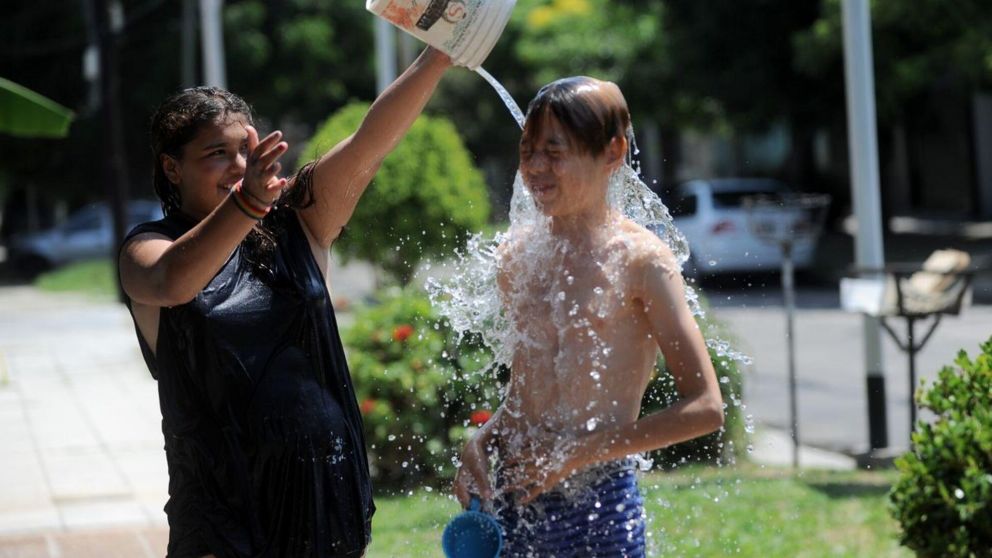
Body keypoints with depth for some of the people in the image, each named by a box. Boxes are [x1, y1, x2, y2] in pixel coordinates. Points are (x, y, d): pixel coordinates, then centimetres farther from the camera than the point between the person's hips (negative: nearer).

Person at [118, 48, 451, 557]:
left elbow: (370, 142, -7)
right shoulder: (148, 249, -3)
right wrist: (246, 202, -42)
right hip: (221, 492, -3)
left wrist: (439, 57, -21)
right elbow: (173, 282, -27)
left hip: (325, 478, 3)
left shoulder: (297, 224, 5)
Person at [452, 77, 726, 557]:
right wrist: (483, 442, 2)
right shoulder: (516, 252, 9)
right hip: (512, 503, 5)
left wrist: (579, 452, -12)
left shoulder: (640, 258, -7)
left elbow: (705, 408, -10)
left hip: (599, 505, -5)